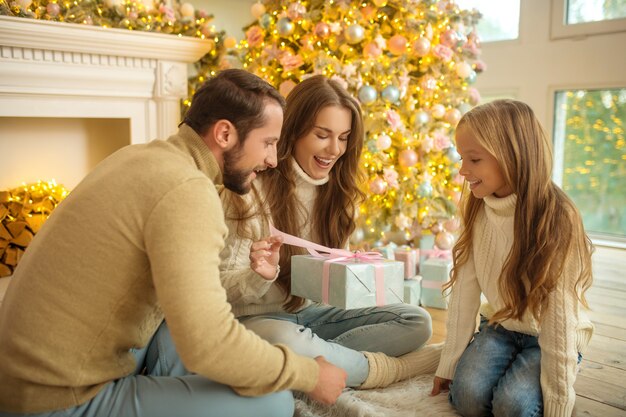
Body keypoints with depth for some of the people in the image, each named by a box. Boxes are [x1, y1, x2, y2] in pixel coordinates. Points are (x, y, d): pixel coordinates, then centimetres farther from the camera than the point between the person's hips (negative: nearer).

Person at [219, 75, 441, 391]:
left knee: (416, 321, -8)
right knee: (284, 342, -40)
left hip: (310, 312, 6)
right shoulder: (252, 188, -14)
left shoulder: (336, 189, 5)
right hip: (257, 319, -5)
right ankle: (398, 366, -17)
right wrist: (261, 275, -34)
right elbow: (225, 287, -12)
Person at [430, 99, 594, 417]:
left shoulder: (555, 218, -24)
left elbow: (560, 315, -24)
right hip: (499, 326, 3)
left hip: (548, 338, -3)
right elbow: (464, 291, -10)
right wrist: (449, 364, -9)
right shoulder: (477, 211, -8)